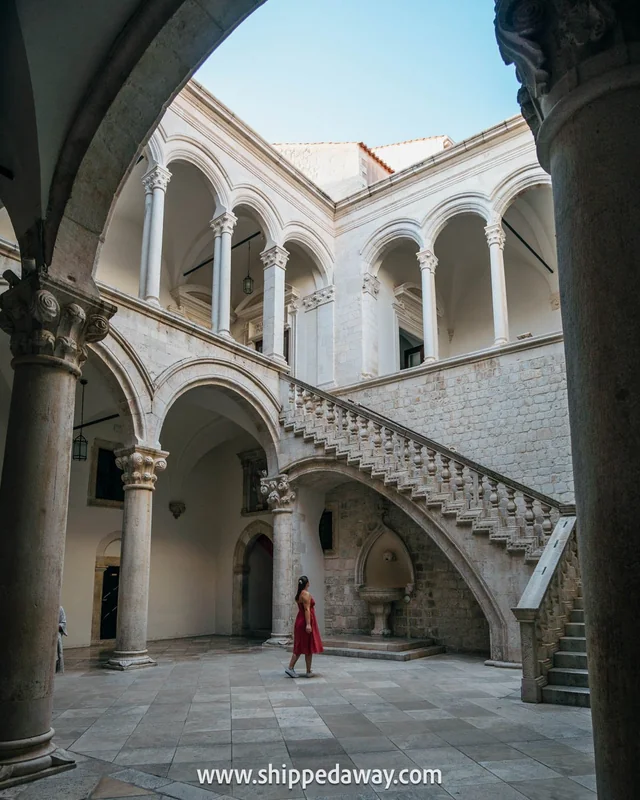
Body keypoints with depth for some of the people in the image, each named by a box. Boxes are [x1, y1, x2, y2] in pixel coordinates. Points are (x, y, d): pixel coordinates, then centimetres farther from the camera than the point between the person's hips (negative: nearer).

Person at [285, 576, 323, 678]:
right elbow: (307, 609, -22)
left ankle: (290, 668, 4)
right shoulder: (306, 594, -15)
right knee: (309, 647, 0)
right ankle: (308, 672, 7)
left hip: (300, 621, 9)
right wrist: (308, 624, -26)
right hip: (306, 621, -9)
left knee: (299, 647, 11)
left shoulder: (299, 594, 13)